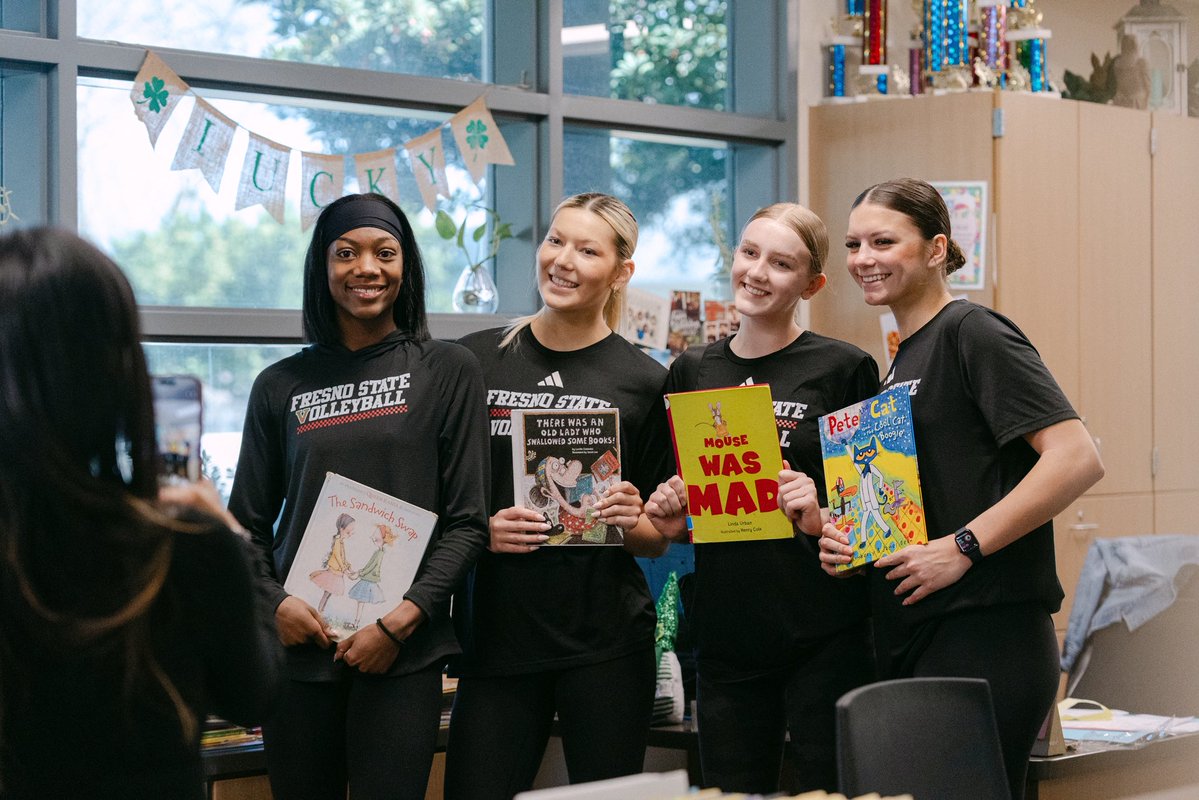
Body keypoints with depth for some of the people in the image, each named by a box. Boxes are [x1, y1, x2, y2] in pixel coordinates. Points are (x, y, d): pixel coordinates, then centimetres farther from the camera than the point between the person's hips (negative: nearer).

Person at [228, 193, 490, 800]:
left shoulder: (447, 372, 3)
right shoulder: (281, 386, 9)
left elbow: (467, 522, 0)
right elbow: (246, 523, 12)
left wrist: (400, 620, -10)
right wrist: (274, 604, -7)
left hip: (402, 655, -2)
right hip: (299, 644, 2)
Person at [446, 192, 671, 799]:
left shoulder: (646, 383, 3)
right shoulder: (475, 361, 4)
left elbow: (659, 540, 8)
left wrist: (630, 522, -13)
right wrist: (480, 530, -10)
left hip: (606, 641, 0)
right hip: (495, 633, 1)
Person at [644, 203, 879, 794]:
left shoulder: (843, 368, -2)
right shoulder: (692, 372, 11)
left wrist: (823, 518, -18)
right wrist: (669, 519, 0)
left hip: (823, 633, -4)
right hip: (725, 633, 4)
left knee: (829, 788, -1)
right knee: (732, 790, 8)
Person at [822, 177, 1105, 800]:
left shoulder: (972, 333, -8)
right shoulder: (902, 360, 19)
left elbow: (1077, 458, -19)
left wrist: (962, 546, -20)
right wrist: (838, 534, 8)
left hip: (982, 636, -9)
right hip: (909, 644, 9)